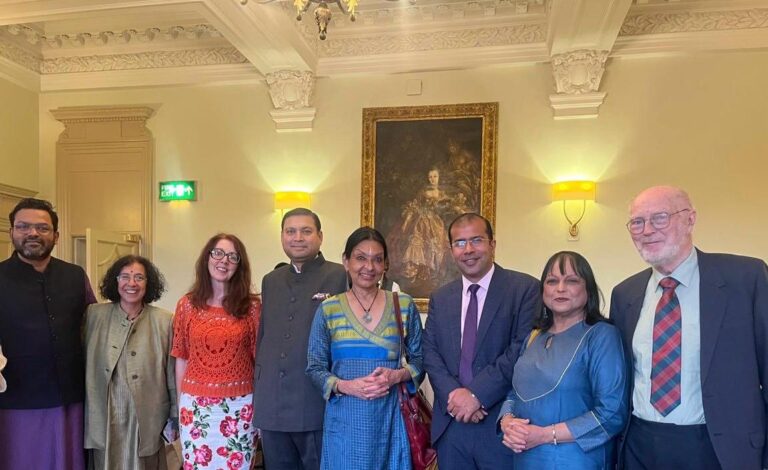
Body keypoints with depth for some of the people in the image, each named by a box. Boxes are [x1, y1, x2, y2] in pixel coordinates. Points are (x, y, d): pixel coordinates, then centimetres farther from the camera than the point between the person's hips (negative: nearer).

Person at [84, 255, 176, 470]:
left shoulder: (165, 321, -6)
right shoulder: (94, 315, -2)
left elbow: (173, 373, -2)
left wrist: (176, 418, 2)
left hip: (147, 421, -1)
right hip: (105, 420, 1)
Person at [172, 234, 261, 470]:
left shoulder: (252, 306, -3)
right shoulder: (187, 304, 1)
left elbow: (260, 357, 0)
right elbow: (181, 359, 6)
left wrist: (263, 405, -1)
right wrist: (181, 403, 7)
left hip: (238, 405, -1)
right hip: (196, 404, 1)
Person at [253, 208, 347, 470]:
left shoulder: (341, 277, -6)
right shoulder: (271, 281, 13)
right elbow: (263, 336, 17)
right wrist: (259, 389, 15)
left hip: (318, 405, -5)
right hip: (271, 406, 5)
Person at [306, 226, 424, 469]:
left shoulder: (404, 305, 0)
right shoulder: (328, 310, -2)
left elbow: (419, 360, 6)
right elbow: (314, 368, 2)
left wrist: (398, 375, -14)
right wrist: (345, 386, -15)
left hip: (390, 417, 1)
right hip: (345, 420, 0)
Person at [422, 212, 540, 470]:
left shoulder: (525, 288, -5)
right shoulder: (440, 298, 10)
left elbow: (523, 349, -14)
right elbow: (430, 352, 4)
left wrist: (477, 394, -16)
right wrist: (453, 395, -12)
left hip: (502, 424, -3)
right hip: (450, 425, 4)